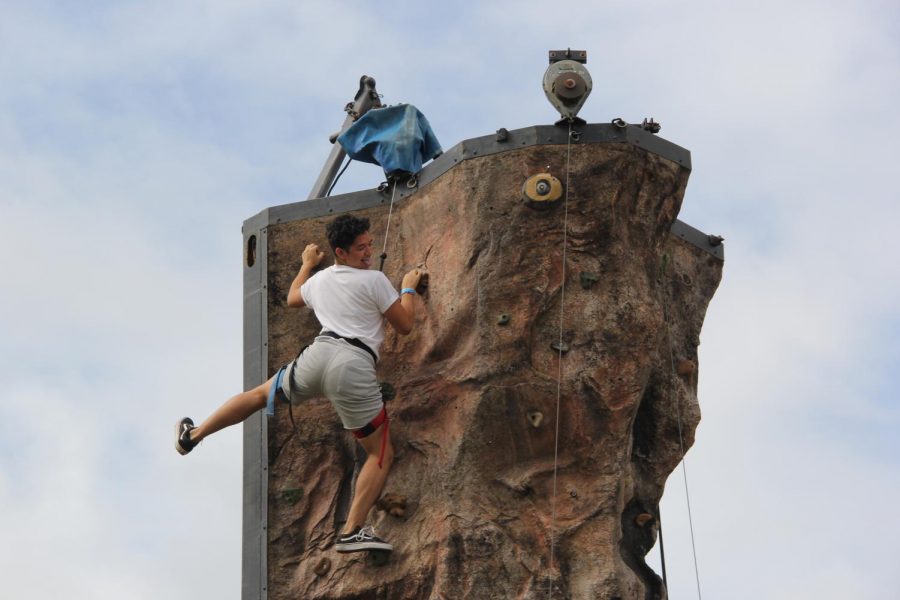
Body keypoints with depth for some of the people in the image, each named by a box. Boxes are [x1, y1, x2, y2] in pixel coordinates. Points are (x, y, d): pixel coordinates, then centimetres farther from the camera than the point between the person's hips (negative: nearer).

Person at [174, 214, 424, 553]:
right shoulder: (375, 280, 1)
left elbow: (293, 298, 43)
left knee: (260, 394, 31)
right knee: (381, 455, 2)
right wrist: (409, 288, 22)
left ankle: (192, 435, 38)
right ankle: (352, 531, -10)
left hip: (319, 353, 5)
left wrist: (307, 264, 58)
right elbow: (405, 325, 7)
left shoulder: (319, 280, 20)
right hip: (355, 369, -5)